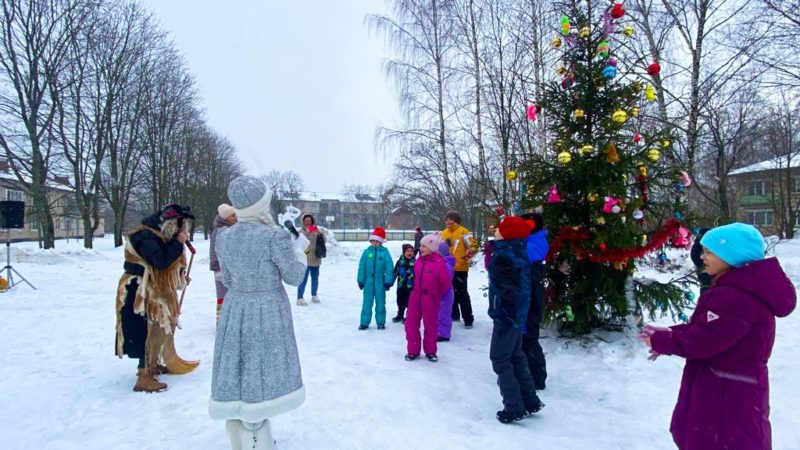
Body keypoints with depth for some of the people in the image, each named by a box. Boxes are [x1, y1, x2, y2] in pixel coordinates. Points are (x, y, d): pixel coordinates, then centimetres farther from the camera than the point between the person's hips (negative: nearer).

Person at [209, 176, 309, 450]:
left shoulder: (223, 237, -1)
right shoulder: (276, 236, -18)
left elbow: (228, 279, 11)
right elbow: (294, 277, -7)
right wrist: (299, 248, 8)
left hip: (235, 311, 6)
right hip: (268, 314, -6)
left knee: (237, 376, 18)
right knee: (258, 378, 5)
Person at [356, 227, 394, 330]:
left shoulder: (385, 252, -6)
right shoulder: (367, 251, -2)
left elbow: (389, 267, -4)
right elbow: (362, 266, 0)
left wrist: (388, 281, -6)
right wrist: (360, 280, -1)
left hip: (380, 281, -1)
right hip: (368, 281, 1)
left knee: (380, 303, 11)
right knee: (367, 303, 8)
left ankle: (381, 322, 23)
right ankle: (364, 322, 18)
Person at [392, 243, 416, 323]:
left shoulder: (414, 262, -7)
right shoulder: (400, 261, 1)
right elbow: (395, 272, 8)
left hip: (410, 286, -3)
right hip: (401, 285, 3)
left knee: (409, 302, 4)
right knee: (400, 302, 16)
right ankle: (400, 315, 32)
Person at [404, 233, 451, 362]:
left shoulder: (439, 263, -17)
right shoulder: (419, 260, 1)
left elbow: (446, 282, -10)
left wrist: (438, 294, 5)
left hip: (431, 299, -5)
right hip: (416, 297, 5)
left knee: (430, 325, 9)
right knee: (411, 324, 8)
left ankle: (430, 351, 26)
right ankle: (413, 350, 21)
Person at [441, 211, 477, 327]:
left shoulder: (463, 232, -7)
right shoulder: (444, 233, 11)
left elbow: (473, 246, -11)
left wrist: (467, 256, -25)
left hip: (460, 268, -7)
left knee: (462, 293, -6)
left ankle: (468, 319, 0)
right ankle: (454, 315, 27)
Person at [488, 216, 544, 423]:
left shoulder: (503, 257, -21)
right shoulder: (517, 252, 9)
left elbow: (508, 291, -25)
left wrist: (504, 317, -21)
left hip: (507, 315, -10)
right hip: (517, 314, 10)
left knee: (500, 360, 1)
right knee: (516, 357, 20)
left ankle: (515, 408, 7)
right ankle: (531, 401, 29)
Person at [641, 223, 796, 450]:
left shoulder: (735, 298, -29)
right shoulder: (739, 287, 7)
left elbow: (701, 341, -27)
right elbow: (703, 327, 10)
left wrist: (660, 341, -12)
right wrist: (669, 335, -2)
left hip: (728, 397, -10)